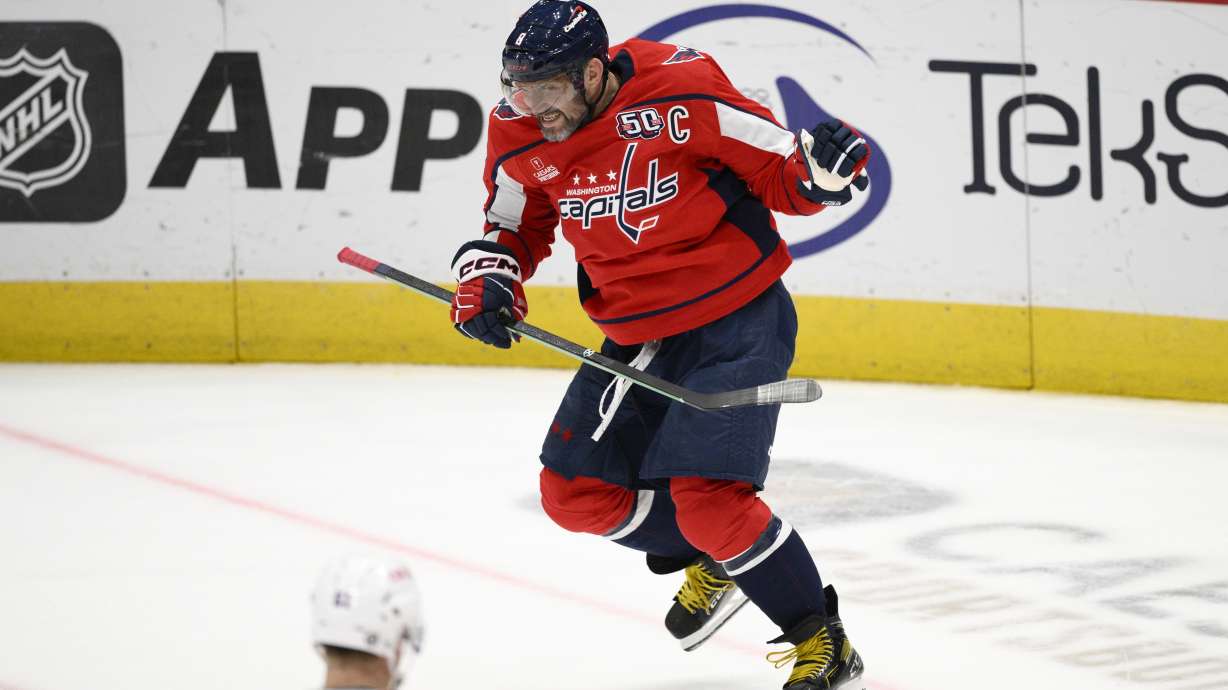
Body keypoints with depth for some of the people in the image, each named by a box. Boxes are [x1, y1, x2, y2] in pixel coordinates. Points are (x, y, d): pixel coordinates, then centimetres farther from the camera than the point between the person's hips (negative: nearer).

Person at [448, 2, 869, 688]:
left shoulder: (680, 92, -22)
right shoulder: (522, 137, -6)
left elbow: (782, 176, -13)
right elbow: (514, 230, 13)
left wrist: (823, 166, -34)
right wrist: (487, 277, -7)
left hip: (738, 319, -7)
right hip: (638, 335, 7)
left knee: (707, 496, -18)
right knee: (576, 491, 6)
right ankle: (709, 562, 30)